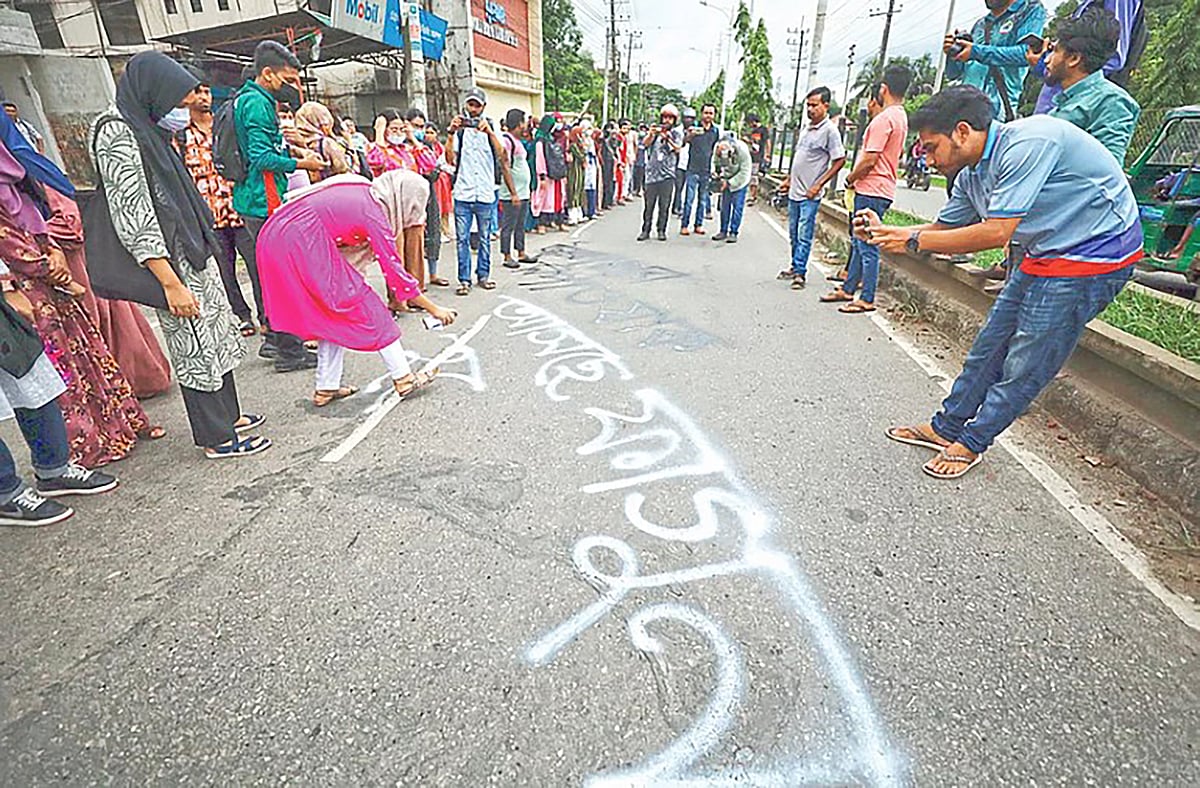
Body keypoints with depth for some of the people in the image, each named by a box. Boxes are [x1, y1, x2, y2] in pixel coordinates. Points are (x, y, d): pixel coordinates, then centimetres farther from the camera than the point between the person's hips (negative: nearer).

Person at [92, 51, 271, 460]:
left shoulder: (147, 130, 14)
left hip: (194, 254, 9)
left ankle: (228, 415, 29)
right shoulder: (118, 134, -15)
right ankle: (217, 438, 10)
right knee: (195, 346, -2)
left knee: (215, 336, 15)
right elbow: (133, 219, -21)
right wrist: (172, 284, -23)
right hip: (172, 262, -9)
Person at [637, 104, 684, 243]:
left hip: (667, 174, 0)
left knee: (664, 205, -1)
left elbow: (677, 148, -8)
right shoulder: (655, 130, 11)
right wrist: (651, 134, -27)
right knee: (649, 204, 0)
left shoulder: (677, 133, 9)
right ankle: (645, 230, 4)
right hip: (652, 173, 1)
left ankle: (661, 230, 6)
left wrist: (668, 138, -25)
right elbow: (645, 143, -5)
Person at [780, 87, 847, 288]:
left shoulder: (829, 130, -10)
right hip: (794, 191, 8)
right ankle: (795, 267, 24)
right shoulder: (807, 128, 13)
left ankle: (800, 272, -1)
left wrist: (818, 185, -17)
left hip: (810, 195, -8)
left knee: (804, 236, -6)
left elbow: (839, 161, -12)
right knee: (794, 234, 13)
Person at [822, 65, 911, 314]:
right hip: (881, 189, 10)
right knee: (860, 243, 16)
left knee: (868, 247, -6)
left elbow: (869, 160, -20)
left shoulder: (884, 118, -16)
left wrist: (850, 179, -3)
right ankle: (848, 289, 24)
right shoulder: (901, 117, 16)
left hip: (871, 191, -10)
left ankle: (867, 299, -1)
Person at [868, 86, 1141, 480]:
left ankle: (971, 442, 12)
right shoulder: (972, 174, 2)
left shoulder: (1027, 143, -25)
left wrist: (913, 239, -24)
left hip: (1094, 253, -9)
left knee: (1024, 367, -2)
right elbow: (944, 228, 11)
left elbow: (996, 232, -30)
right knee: (989, 347, 11)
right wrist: (885, 233, -2)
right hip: (1039, 257, 9)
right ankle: (946, 427, 23)